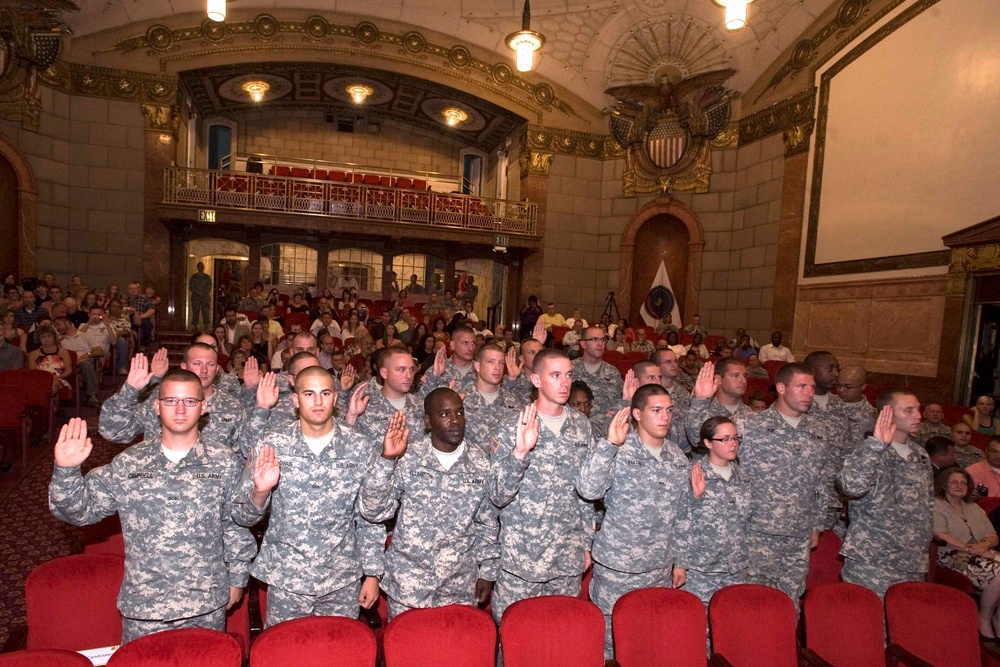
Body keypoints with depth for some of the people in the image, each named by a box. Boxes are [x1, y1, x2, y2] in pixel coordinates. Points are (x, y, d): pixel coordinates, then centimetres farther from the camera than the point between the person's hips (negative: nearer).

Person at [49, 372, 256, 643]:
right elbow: (81, 508, 1)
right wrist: (66, 471, -16)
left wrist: (237, 578, 4)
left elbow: (238, 524, 0)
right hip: (143, 604, 1)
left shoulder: (225, 462, -5)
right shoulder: (128, 463, -1)